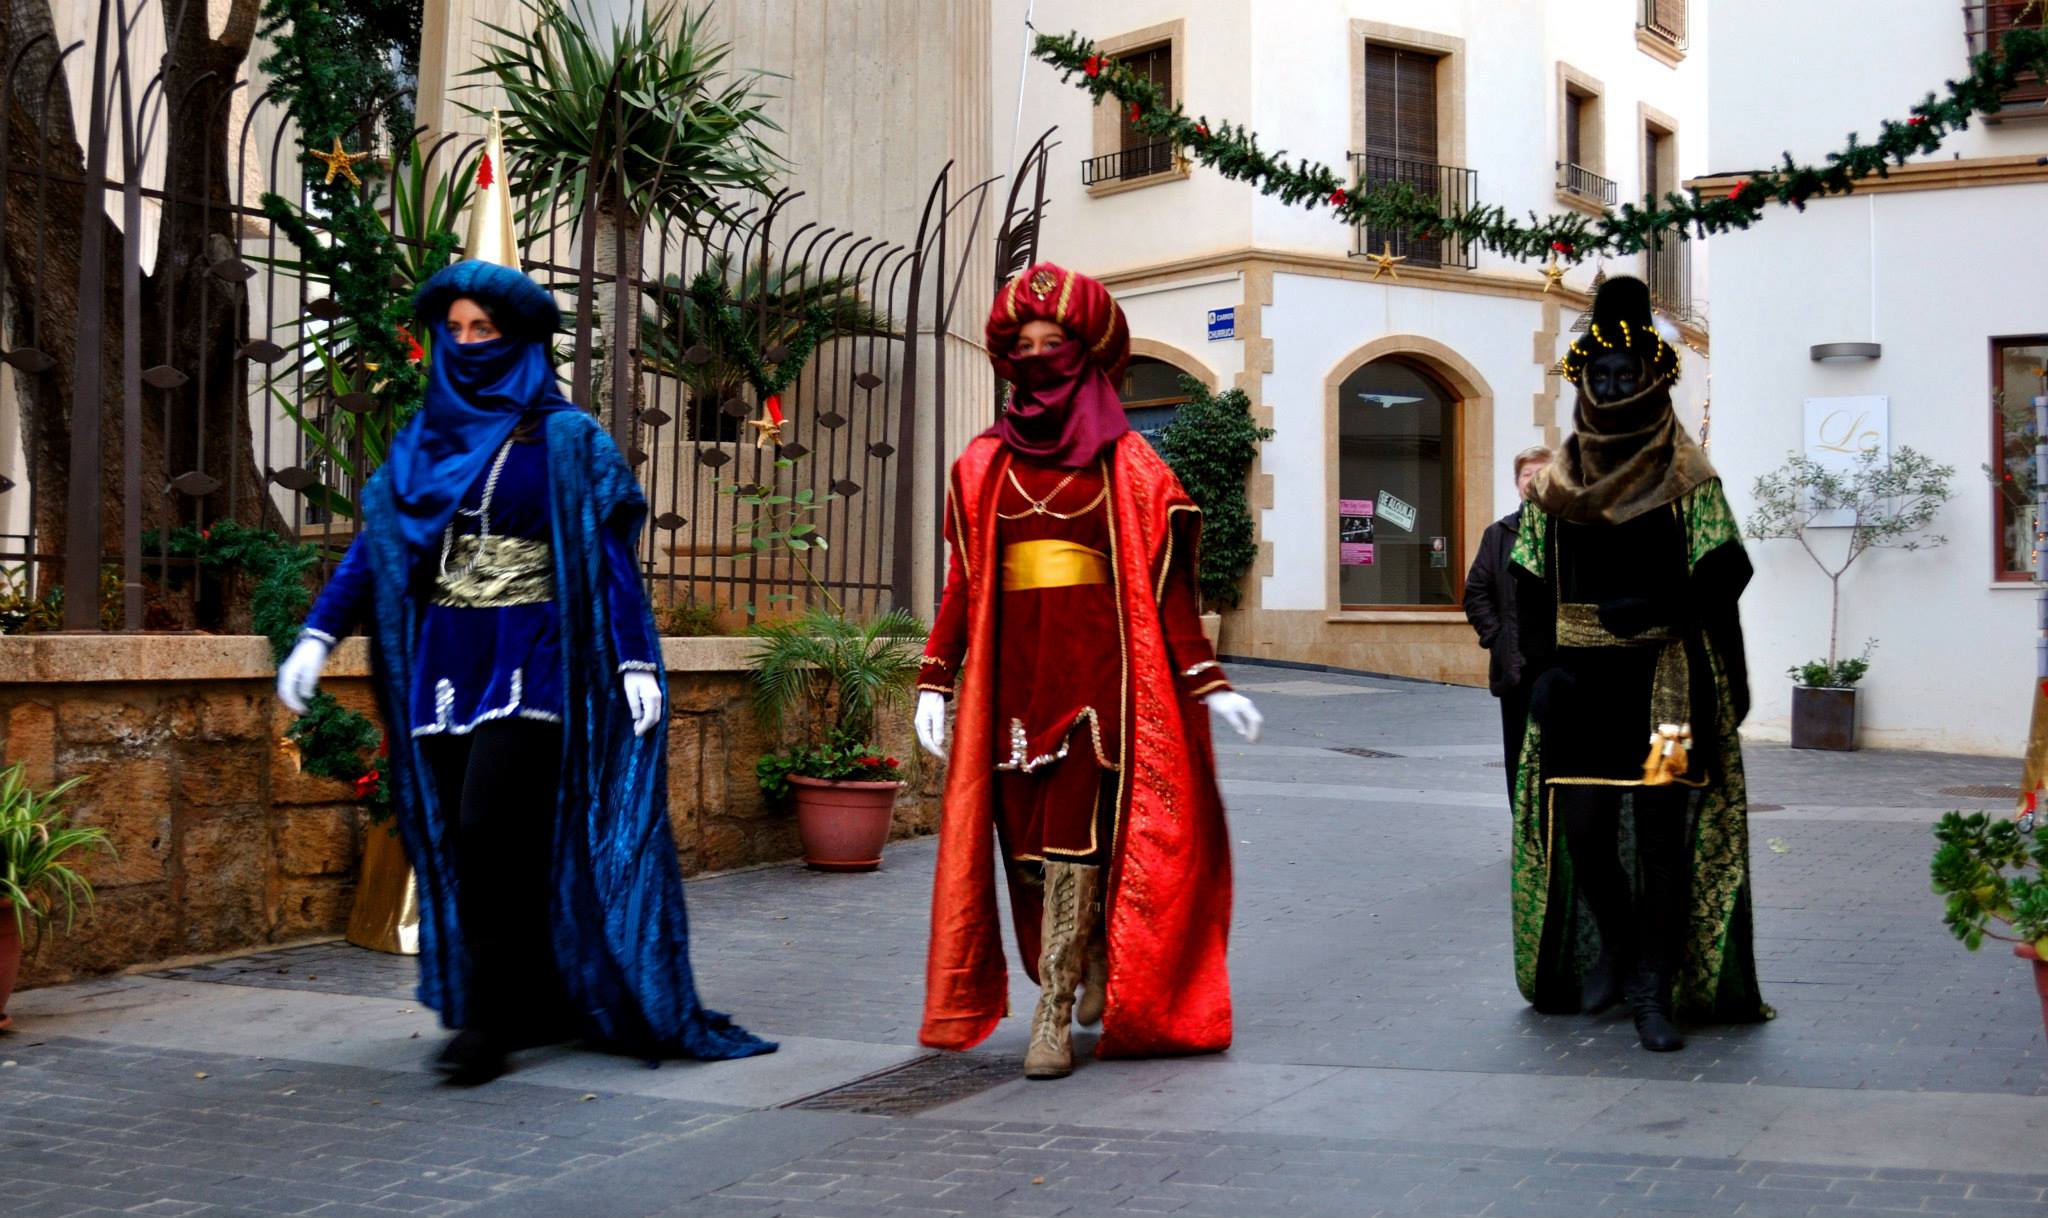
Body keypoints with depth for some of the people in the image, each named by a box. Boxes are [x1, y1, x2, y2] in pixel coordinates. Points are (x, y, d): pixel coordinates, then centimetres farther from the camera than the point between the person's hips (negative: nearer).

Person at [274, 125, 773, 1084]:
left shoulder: (563, 439, 0)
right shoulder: (423, 442, 13)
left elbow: (609, 553, -4)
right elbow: (375, 541, 7)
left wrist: (636, 658, -12)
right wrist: (318, 633, -4)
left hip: (528, 660, -5)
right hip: (443, 660, 5)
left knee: (487, 827, -16)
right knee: (456, 841, 6)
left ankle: (489, 1021, -7)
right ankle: (517, 1004, 19)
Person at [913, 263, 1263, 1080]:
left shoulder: (1125, 463, 6)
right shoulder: (984, 464, 14)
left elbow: (1167, 584, 4)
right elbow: (963, 583, 13)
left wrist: (1208, 684, -1)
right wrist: (936, 681, 7)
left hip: (1096, 667, -3)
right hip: (1012, 669, 3)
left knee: (1072, 838, -9)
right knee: (1027, 836, 4)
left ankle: (1054, 1016, -5)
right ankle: (1095, 976, 26)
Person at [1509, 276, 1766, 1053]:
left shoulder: (1688, 479, 3)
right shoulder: (1554, 484, 11)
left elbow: (1725, 573, -4)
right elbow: (1531, 585, 9)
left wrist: (1659, 606, -19)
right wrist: (1541, 668, -3)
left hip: (1665, 679, -2)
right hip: (1579, 684, 3)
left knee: (1662, 830, -4)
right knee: (1581, 828, 2)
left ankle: (1654, 989, 3)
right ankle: (1616, 947, 28)